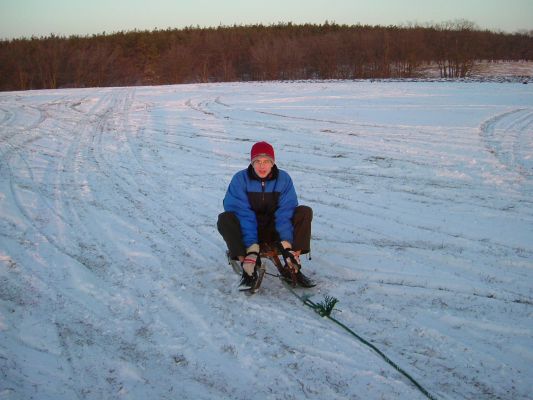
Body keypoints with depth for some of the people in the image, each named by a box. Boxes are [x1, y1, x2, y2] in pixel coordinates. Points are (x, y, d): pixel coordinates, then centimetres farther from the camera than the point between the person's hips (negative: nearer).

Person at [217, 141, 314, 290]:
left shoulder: (283, 179, -7)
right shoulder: (240, 179, -12)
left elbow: (285, 212, -13)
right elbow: (242, 213, -21)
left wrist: (286, 244, -26)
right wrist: (251, 247, -31)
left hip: (274, 231, 2)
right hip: (246, 231, -1)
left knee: (305, 212, -19)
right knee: (225, 219, -30)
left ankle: (292, 266, -22)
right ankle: (248, 267, -33)